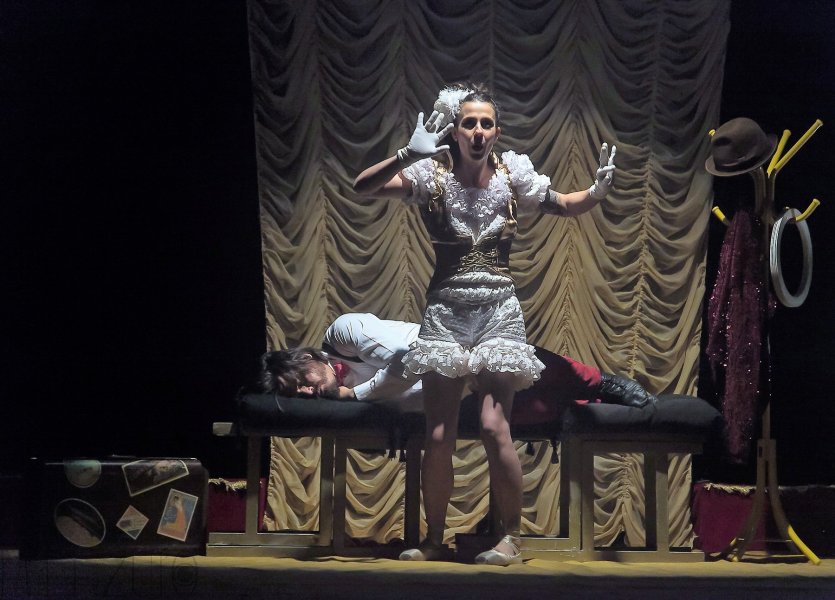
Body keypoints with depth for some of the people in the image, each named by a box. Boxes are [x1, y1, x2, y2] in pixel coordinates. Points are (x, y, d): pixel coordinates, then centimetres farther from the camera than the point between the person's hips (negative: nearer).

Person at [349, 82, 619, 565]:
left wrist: (599, 190, -7)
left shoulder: (512, 174, 2)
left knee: (494, 425, -14)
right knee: (439, 435, -1)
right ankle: (434, 540, 14)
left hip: (499, 311, -1)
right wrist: (408, 154, -27)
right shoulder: (433, 176, -2)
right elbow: (363, 187, -12)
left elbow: (565, 205, 14)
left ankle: (512, 538, -1)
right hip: (446, 311, 1)